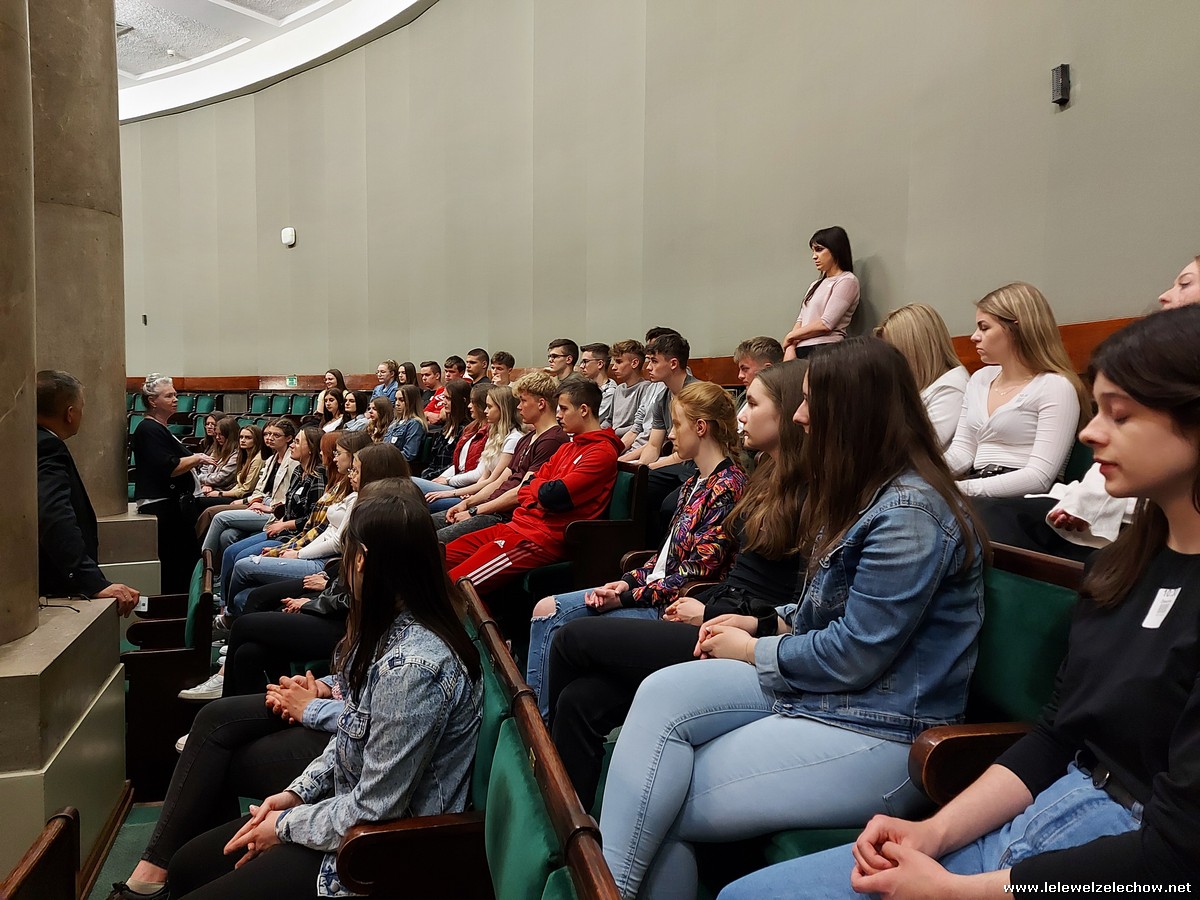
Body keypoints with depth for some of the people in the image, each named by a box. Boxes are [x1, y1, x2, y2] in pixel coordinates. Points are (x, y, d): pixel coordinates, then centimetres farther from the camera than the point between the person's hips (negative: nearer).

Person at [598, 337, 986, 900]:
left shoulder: (910, 510, -21)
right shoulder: (869, 492, 11)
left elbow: (853, 657, -21)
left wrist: (752, 651, -7)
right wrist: (762, 624, 6)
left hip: (879, 731, -9)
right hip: (819, 689, 9)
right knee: (662, 694, -13)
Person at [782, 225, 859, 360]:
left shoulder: (847, 281, 0)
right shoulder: (816, 284, 24)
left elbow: (826, 324, -10)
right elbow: (801, 320, 15)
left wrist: (791, 336, 1)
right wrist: (790, 347, -3)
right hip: (801, 350, 7)